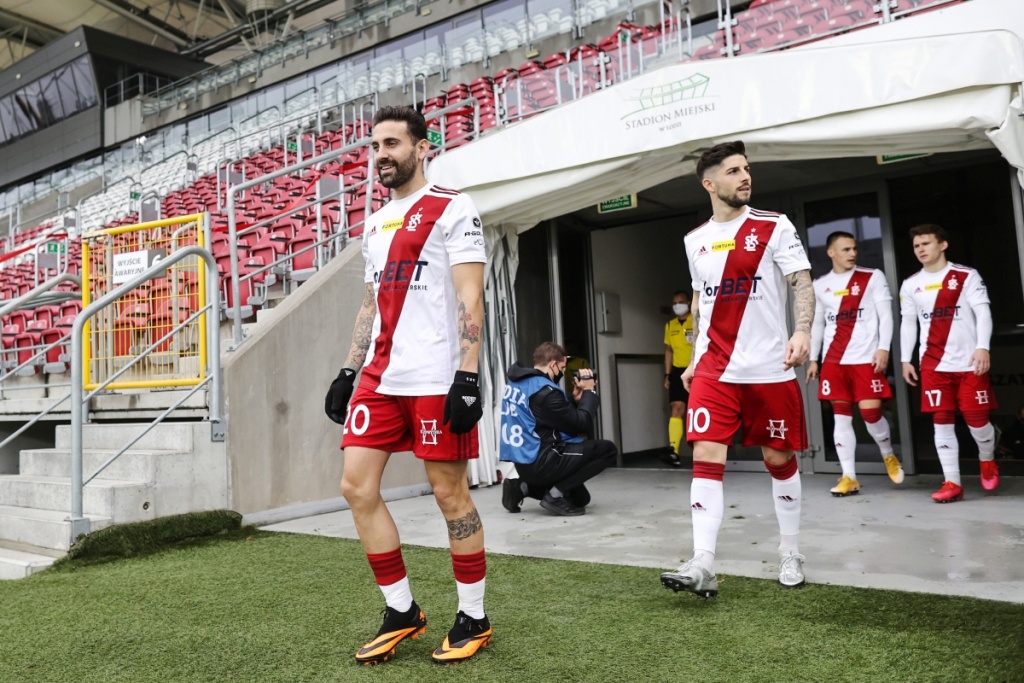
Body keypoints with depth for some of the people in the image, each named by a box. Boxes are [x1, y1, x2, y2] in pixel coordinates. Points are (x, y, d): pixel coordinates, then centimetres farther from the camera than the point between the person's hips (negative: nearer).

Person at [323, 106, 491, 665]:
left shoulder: (452, 210, -2)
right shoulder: (375, 224, 20)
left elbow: (469, 299, -10)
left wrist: (468, 375, -18)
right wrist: (348, 372, 18)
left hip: (435, 379, -7)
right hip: (380, 378, 7)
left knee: (450, 493, 0)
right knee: (357, 488, 3)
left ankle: (473, 619, 19)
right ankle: (402, 613, 18)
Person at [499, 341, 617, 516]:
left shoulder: (516, 383, 10)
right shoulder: (545, 390, -20)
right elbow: (583, 425, -13)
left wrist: (576, 398, 9)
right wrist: (589, 391, -2)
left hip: (523, 461, 10)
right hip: (539, 462, -10)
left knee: (580, 497, 23)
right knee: (608, 449, -5)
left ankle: (523, 487, 11)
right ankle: (556, 493, -7)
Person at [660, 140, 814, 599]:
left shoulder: (775, 227, 0)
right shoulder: (696, 240, 11)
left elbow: (802, 283, -7)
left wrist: (802, 332, -25)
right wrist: (694, 359, 15)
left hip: (770, 368, -2)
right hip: (714, 370, 3)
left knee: (780, 459, 8)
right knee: (706, 456, -9)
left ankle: (790, 554, 27)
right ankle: (703, 565, -9)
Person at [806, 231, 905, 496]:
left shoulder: (873, 277, 3)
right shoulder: (820, 285, 11)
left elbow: (886, 315, -1)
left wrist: (883, 348, -12)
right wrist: (813, 359, 13)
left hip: (866, 358, -3)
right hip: (834, 360, 3)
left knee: (871, 412, -4)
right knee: (841, 416, 1)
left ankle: (889, 456, 26)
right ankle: (849, 477, 6)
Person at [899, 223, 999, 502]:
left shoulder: (967, 276, 0)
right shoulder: (910, 285, 9)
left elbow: (983, 312, -5)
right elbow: (908, 323, 12)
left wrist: (982, 347, -17)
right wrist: (905, 359, 8)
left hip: (969, 361, -2)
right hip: (933, 364, 2)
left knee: (977, 419, 2)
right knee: (942, 422, -1)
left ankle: (987, 461, 34)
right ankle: (952, 483, 5)